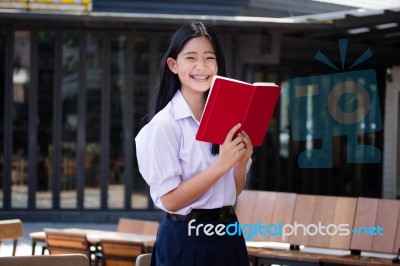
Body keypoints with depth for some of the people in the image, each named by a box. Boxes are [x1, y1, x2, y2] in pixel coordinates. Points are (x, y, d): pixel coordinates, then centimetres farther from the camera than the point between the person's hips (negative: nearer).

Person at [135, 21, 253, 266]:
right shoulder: (163, 125, -12)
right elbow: (170, 200, -16)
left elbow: (234, 192, 10)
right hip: (185, 242, -5)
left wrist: (242, 161, -8)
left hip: (228, 236, 5)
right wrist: (221, 165, -21)